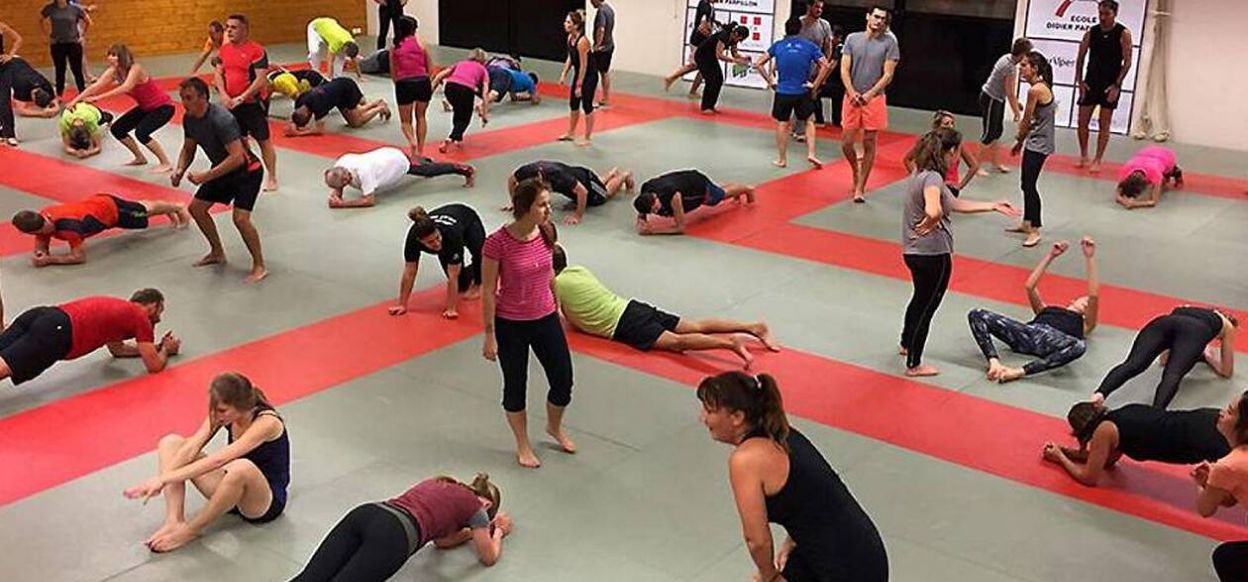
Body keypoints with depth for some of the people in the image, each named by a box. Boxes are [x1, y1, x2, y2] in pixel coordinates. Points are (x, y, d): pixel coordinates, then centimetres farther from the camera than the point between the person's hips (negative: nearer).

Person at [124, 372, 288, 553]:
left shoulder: (267, 422, -27)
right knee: (170, 442, -4)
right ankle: (174, 520, -21)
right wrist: (160, 480, -33)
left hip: (268, 501, -7)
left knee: (242, 467, -43)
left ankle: (189, 531, -23)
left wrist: (165, 478, -37)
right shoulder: (222, 413, -7)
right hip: (234, 490, 7)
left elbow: (219, 459, -36)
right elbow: (191, 448, -17)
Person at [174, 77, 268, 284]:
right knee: (196, 208, 10)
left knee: (240, 217, -23)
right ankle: (217, 253, 30)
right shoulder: (189, 119, -4)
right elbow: (188, 149, 12)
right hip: (223, 171, 9)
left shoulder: (221, 119, -30)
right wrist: (179, 170, -8)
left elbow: (237, 157, -36)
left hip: (247, 171, -9)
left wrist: (206, 176, -37)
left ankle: (259, 266, -7)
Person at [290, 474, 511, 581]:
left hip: (364, 514, 7)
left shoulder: (440, 484, 38)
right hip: (392, 535, -7)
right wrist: (498, 532, 51)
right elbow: (489, 557, 31)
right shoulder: (475, 505, 20)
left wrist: (479, 529, 60)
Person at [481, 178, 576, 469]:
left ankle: (555, 427, 43)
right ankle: (523, 445, 35)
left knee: (563, 381, 12)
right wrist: (490, 335, -12)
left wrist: (558, 308, 19)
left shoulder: (547, 232, -7)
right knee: (516, 386, 13)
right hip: (510, 325, -5)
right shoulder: (497, 243, -23)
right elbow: (488, 291, -15)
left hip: (546, 319, 5)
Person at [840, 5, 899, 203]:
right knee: (847, 143, 1)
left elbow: (888, 75, -5)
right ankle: (856, 168, 32)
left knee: (869, 144, 2)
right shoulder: (852, 39, 5)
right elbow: (844, 70, 2)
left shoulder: (889, 42, -1)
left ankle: (860, 188, 11)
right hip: (852, 97, 2)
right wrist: (852, 93, -11)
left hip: (874, 99, -2)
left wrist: (869, 94, -14)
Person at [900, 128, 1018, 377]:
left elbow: (955, 204, 14)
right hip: (933, 255, -9)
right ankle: (914, 364, 18)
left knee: (920, 298, 29)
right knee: (927, 306, 6)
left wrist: (993, 206, 16)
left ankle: (906, 344, 48)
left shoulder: (921, 173, 6)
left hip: (914, 251, 9)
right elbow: (934, 211, -44)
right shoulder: (933, 178, -23)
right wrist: (929, 225, -22)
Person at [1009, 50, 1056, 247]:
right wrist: (1022, 141, 9)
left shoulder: (1035, 90, -20)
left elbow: (1026, 121, -12)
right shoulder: (1042, 87, 9)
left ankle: (1035, 231, -3)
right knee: (1026, 183, 18)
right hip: (1035, 142, 10)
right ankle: (1026, 223, 32)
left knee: (1029, 185, -8)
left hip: (1038, 144, -10)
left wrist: (1019, 142, 3)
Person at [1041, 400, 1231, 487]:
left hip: (1205, 436, -9)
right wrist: (1065, 451, 33)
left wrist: (1061, 458, 22)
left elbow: (1089, 478, 7)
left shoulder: (1104, 431, -1)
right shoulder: (1121, 416, 23)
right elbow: (1107, 459, 39)